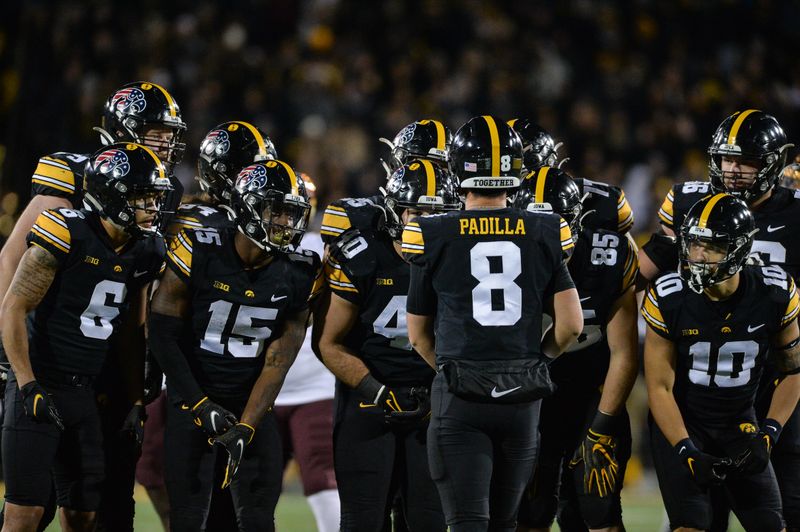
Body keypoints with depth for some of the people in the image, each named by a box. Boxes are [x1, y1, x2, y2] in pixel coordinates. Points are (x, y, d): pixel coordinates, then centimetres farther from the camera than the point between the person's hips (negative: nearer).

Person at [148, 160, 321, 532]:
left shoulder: (298, 274, -6)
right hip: (193, 399, -2)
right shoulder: (199, 252, -15)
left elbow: (277, 362, -6)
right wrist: (201, 405, -13)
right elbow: (162, 334, -10)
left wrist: (247, 427, -16)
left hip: (252, 404, 3)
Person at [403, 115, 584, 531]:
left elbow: (418, 333, 7)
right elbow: (571, 324, 1)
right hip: (522, 400, 3)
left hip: (460, 402, -3)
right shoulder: (543, 235, 2)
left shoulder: (434, 238, -3)